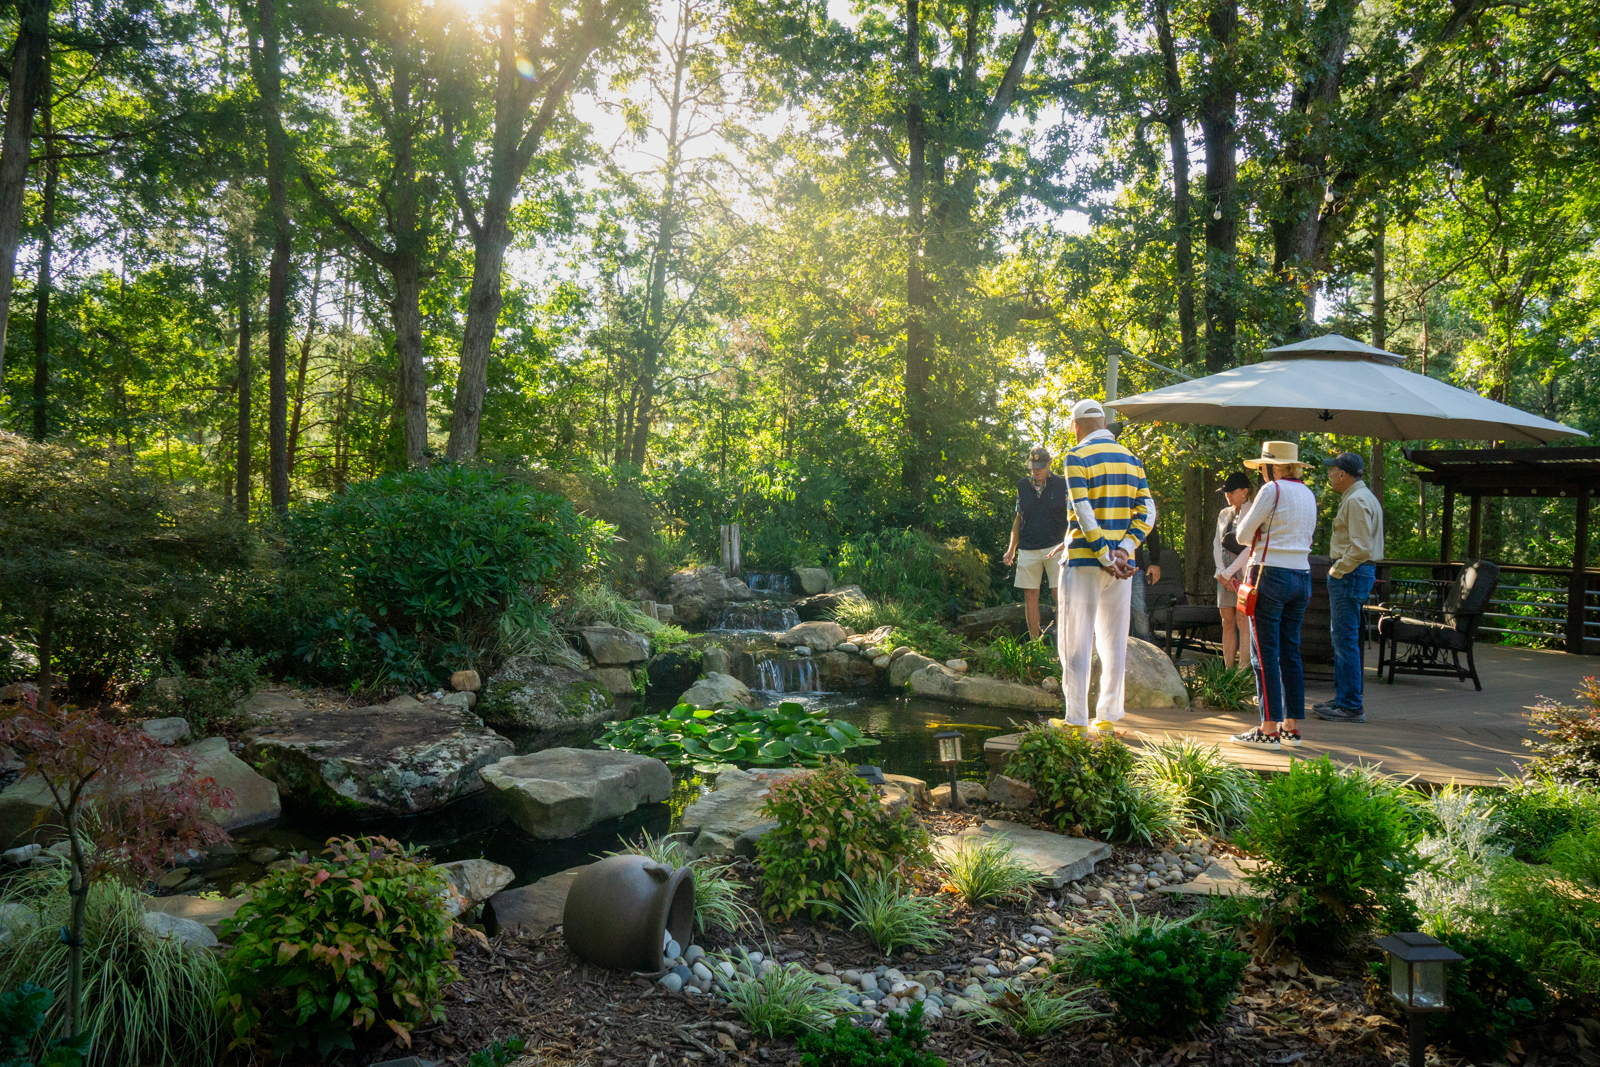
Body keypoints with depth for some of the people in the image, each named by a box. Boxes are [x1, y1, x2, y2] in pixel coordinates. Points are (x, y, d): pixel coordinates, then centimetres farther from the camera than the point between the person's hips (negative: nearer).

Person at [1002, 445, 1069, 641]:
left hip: (1055, 547, -3)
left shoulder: (1062, 485, 0)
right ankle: (1035, 643, 12)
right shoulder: (1022, 485, 9)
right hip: (1028, 550, 3)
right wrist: (1011, 549, 13)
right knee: (1030, 596, 4)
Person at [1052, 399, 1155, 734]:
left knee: (1076, 643, 1)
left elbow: (1083, 512, -17)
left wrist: (1105, 556, -15)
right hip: (1120, 566, 5)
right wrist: (1123, 551, -7)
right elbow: (1147, 512, 2)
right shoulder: (1131, 459, 11)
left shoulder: (1078, 457, -7)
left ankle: (1077, 721, 1)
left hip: (1084, 560, -5)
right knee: (1114, 643, 11)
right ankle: (1108, 718, 15)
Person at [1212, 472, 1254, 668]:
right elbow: (1217, 544, 12)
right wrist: (1221, 572, -2)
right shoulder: (1224, 514, 16)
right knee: (1227, 623, 4)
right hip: (1224, 574, 6)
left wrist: (1228, 572, -11)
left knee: (1243, 622, -9)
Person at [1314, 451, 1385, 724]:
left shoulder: (1357, 500, -15)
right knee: (1341, 638, 15)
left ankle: (1352, 707, -5)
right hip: (1350, 574, 11)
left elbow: (1361, 548, -23)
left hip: (1349, 574, -11)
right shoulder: (1364, 497, 19)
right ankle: (1343, 699, 22)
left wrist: (1337, 570, -13)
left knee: (1346, 640, -8)